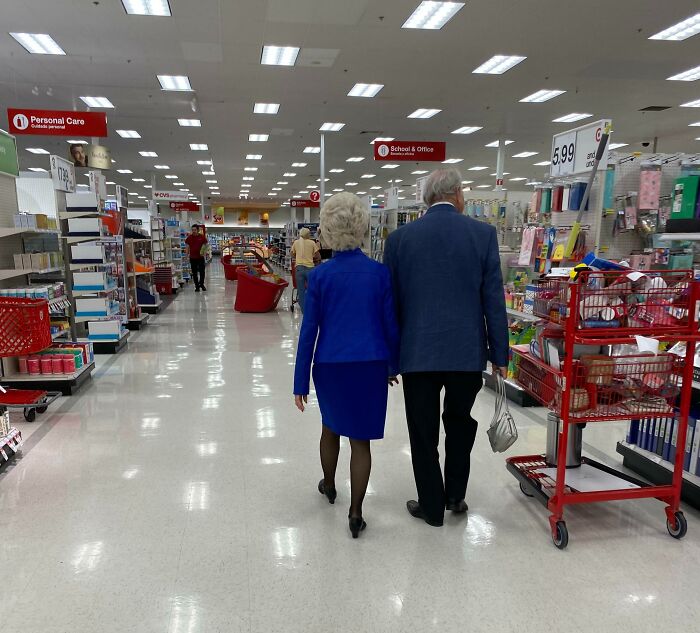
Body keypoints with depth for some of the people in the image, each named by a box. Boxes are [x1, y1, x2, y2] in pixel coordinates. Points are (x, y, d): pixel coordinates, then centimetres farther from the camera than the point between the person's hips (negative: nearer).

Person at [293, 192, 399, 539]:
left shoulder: (319, 275, -6)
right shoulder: (380, 272, -5)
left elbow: (308, 330, -4)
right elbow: (391, 325, -1)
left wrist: (300, 381, 2)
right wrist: (393, 366, 14)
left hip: (330, 365, 1)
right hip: (371, 366, 0)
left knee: (331, 426, 24)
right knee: (361, 439, 9)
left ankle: (328, 485, 45)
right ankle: (355, 513, 14)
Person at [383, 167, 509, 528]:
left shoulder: (400, 238, -1)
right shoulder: (483, 234, -3)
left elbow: (391, 301, 3)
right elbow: (494, 299, -3)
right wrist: (499, 354, 5)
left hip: (418, 352, 0)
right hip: (467, 350, 1)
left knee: (423, 433, 12)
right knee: (460, 421, 23)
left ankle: (432, 506, 25)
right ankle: (455, 495, 31)